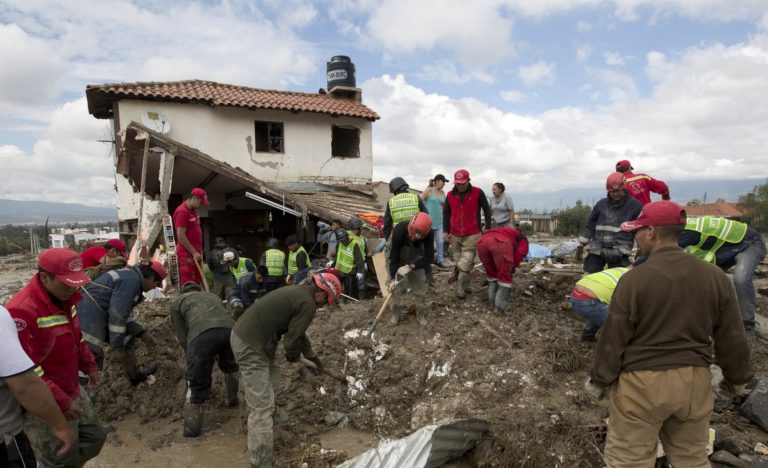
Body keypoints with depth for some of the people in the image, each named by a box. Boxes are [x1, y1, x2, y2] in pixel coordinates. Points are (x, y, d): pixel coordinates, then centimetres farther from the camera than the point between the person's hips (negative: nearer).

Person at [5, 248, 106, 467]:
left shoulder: (66, 298, 1)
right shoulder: (22, 311, -28)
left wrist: (89, 366, 8)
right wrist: (61, 403, -24)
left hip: (74, 391, 8)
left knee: (94, 437, 22)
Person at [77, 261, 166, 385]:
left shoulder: (129, 275, 18)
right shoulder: (132, 280, -14)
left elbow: (122, 311, 24)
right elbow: (117, 314, -21)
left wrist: (140, 331, 19)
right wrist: (117, 347, -18)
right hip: (89, 320, -11)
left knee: (127, 337, 22)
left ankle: (135, 375, 36)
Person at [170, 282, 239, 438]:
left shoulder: (177, 302, 32)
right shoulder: (214, 296, 42)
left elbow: (182, 338, 23)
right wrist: (217, 354, 49)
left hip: (201, 334, -3)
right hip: (230, 330, 4)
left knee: (196, 383, 16)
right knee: (230, 366, 35)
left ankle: (192, 428, 23)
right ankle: (233, 400, 49)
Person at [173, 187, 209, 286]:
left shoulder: (193, 211, 14)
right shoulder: (182, 211, -15)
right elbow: (181, 236, -19)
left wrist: (198, 251, 15)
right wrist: (194, 252, -17)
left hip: (195, 252, 9)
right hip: (187, 253, -9)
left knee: (197, 282, 13)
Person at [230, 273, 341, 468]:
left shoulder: (298, 292, 14)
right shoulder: (308, 304, -16)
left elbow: (297, 331, 25)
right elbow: (292, 340, -13)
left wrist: (311, 356, 34)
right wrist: (293, 356, 9)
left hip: (242, 334, 11)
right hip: (250, 346, -11)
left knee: (271, 375, 33)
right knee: (262, 407, -5)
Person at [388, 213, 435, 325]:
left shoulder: (428, 233, -32)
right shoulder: (399, 230, -37)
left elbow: (429, 257, -27)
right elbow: (394, 257, -31)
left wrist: (411, 267, -36)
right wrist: (393, 279, -32)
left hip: (416, 258, 2)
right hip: (399, 255, -2)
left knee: (420, 283, -4)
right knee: (399, 285, -9)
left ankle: (420, 313, 11)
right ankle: (395, 312, 6)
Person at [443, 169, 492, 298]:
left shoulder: (478, 193, -5)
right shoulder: (450, 195, 4)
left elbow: (486, 210, 2)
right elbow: (446, 213, 12)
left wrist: (488, 228, -1)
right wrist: (446, 231, 4)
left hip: (472, 235, -4)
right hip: (455, 235, 4)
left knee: (466, 262, -11)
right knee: (458, 262, 8)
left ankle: (460, 287, -8)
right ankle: (465, 285, 20)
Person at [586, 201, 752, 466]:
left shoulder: (634, 279, -16)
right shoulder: (715, 276, -2)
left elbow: (613, 339, -11)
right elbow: (731, 337, 6)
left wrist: (599, 380, 0)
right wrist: (737, 375, 22)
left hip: (642, 383, -5)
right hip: (696, 382, 5)